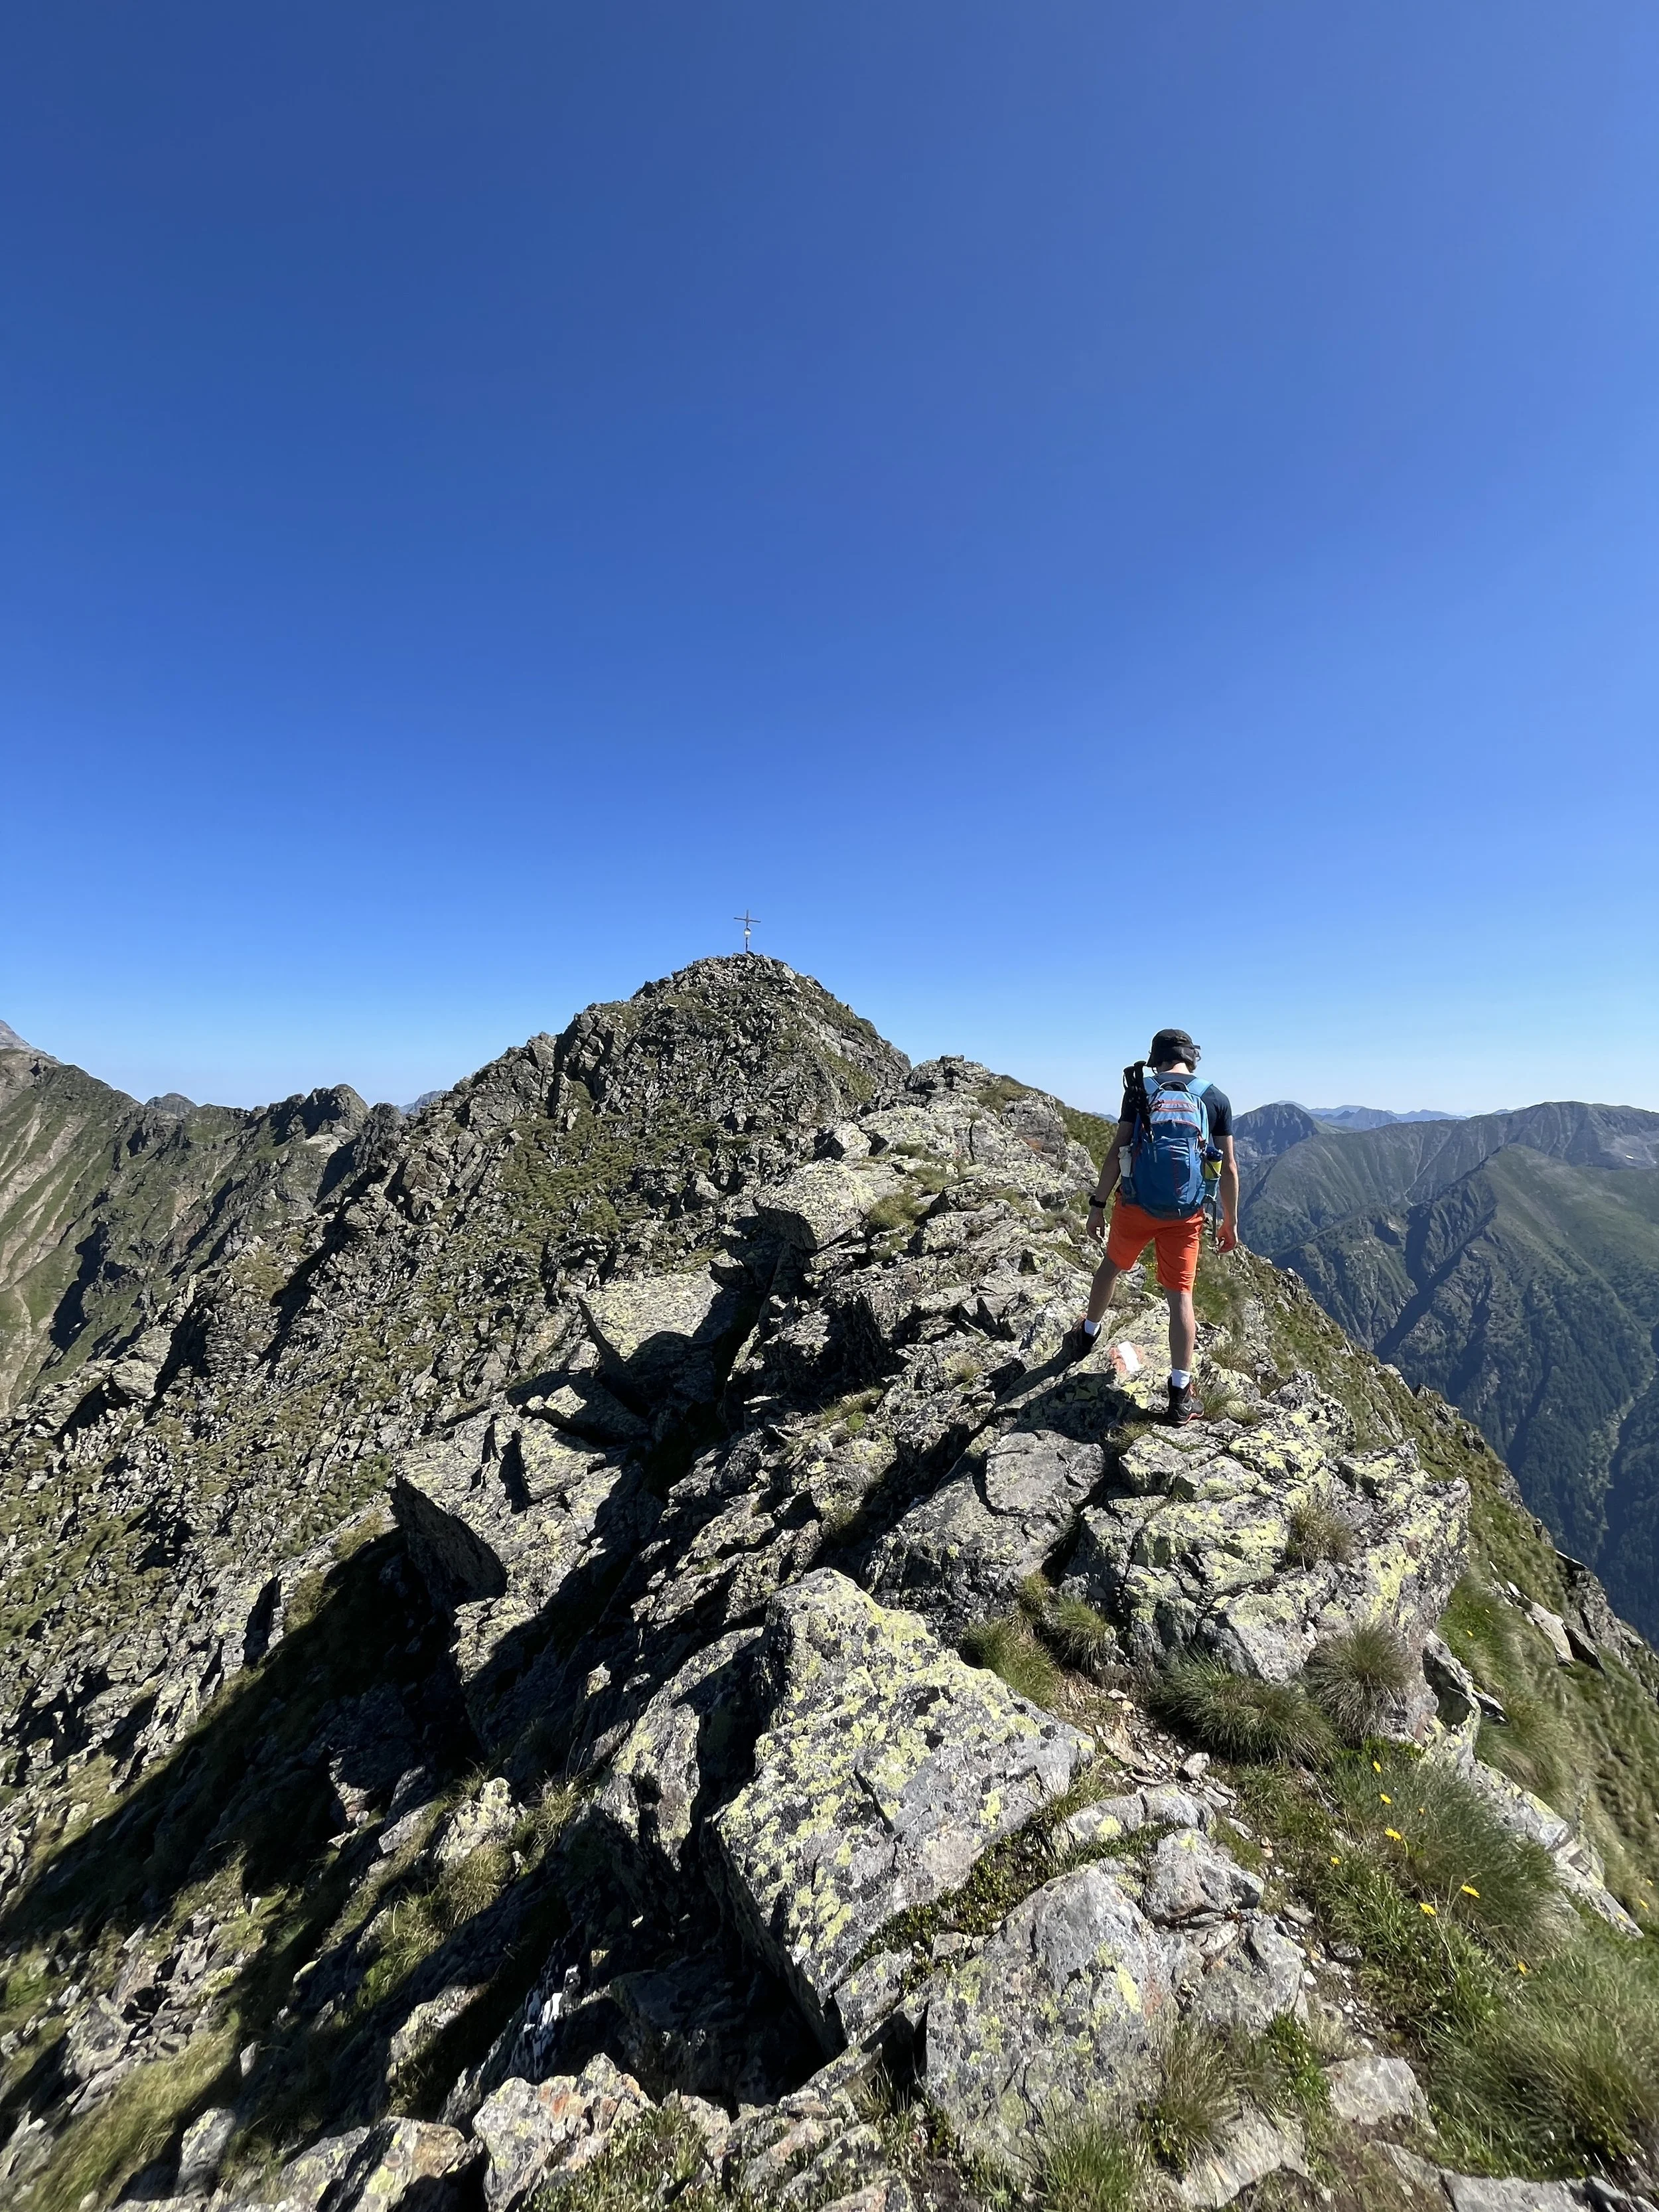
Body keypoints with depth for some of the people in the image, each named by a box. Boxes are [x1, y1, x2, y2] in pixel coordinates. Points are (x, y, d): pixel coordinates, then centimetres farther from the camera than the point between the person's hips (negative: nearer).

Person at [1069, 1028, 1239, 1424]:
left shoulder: (1139, 1091, -1)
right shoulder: (1217, 1099, 3)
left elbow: (1117, 1152, -6)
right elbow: (1229, 1168, 2)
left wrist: (1098, 1204, -1)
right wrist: (1230, 1222, 11)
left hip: (1135, 1205, 0)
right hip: (1186, 1214, 0)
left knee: (1112, 1265, 24)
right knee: (1180, 1295, 5)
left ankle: (1088, 1334, 45)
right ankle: (1181, 1393, 6)